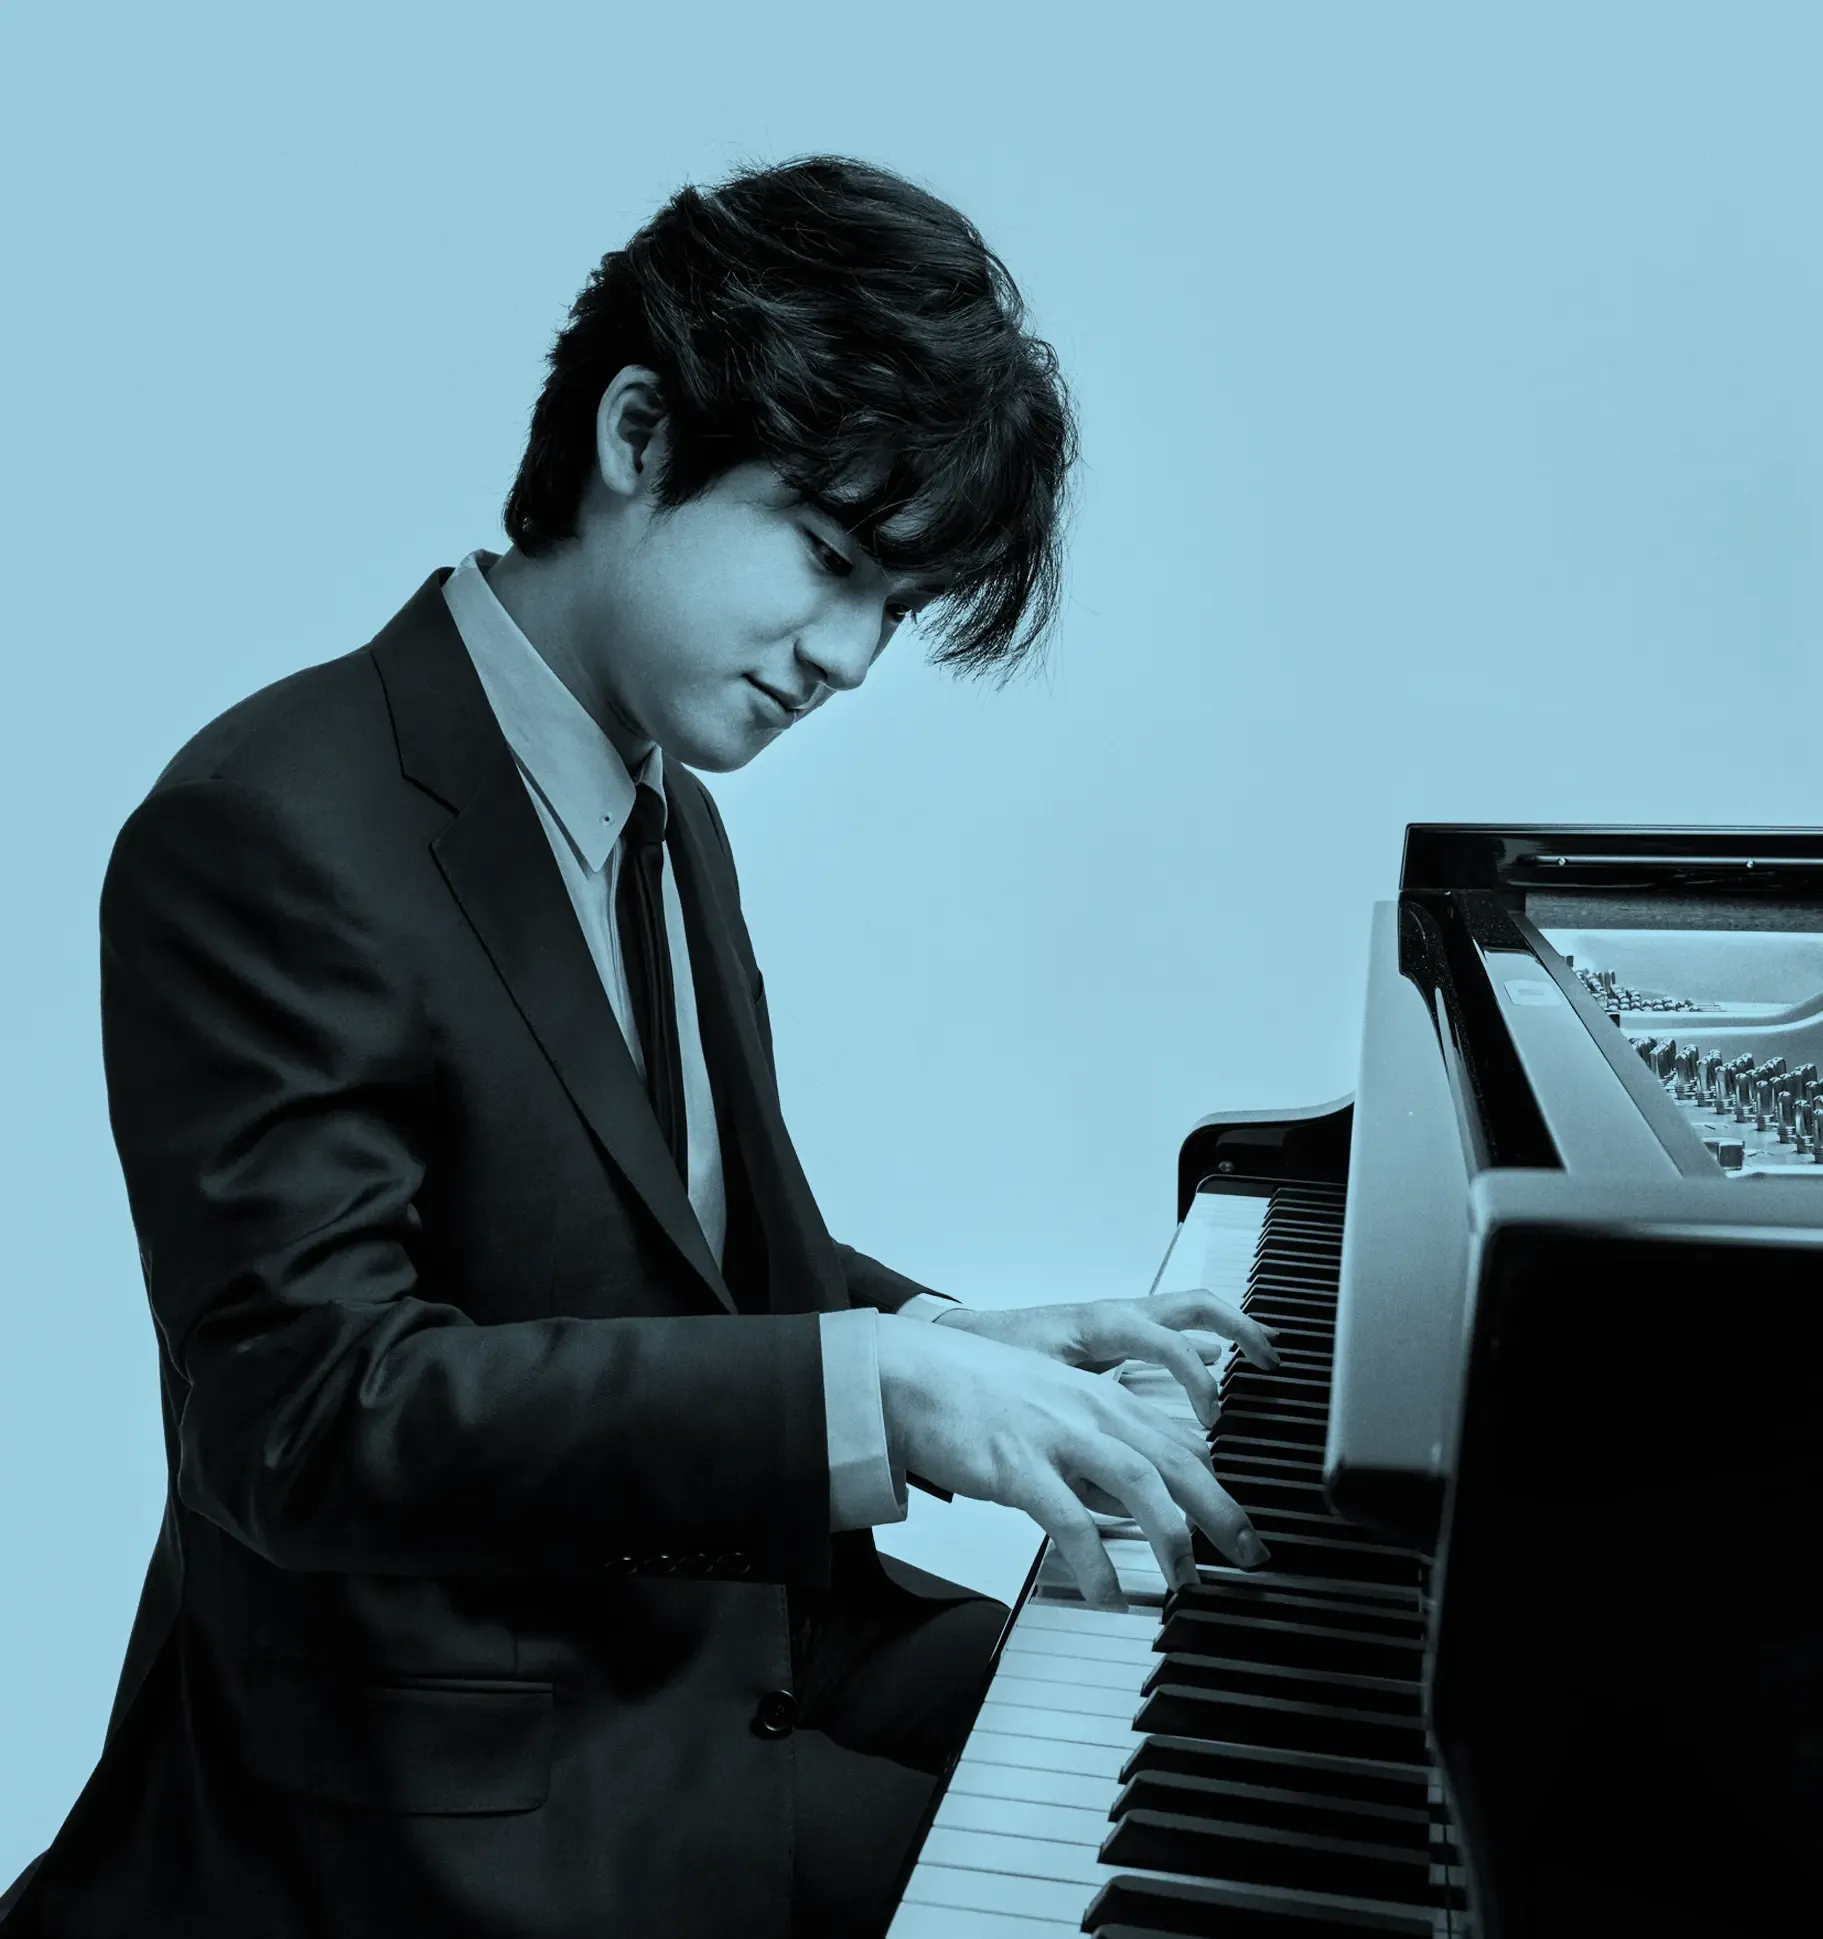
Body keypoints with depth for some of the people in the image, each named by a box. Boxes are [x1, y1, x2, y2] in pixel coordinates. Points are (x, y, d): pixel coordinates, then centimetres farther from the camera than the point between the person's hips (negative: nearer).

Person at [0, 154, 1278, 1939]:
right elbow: (306, 1408, -26)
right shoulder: (275, 834, -21)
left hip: (712, 1621, 8)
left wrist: (956, 1342, -3)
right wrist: (868, 1387, -31)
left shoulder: (667, 818, 8)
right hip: (454, 1789, -8)